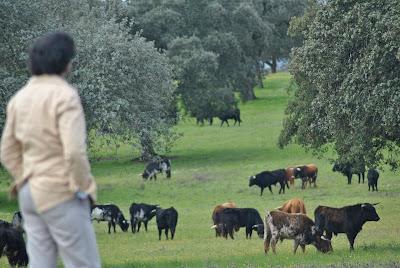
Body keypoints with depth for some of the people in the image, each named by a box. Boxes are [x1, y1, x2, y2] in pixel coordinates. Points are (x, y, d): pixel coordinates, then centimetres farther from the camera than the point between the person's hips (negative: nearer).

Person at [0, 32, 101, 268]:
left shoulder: (21, 97, 9)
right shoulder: (65, 95, -15)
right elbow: (74, 151, -23)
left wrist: (24, 180, 15)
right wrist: (84, 186, -10)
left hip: (30, 195, 8)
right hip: (62, 195, -8)